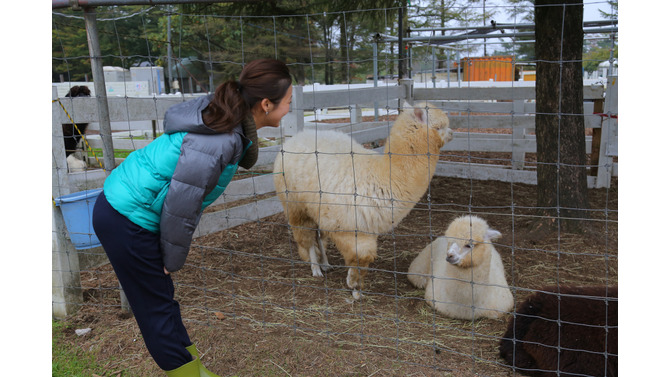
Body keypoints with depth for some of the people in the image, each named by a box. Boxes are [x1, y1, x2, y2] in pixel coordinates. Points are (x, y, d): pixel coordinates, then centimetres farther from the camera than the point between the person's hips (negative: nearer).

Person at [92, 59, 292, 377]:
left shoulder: (226, 123, -1)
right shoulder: (217, 142, -29)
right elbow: (180, 204, -24)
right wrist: (173, 259, -8)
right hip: (126, 221, -9)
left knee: (162, 298, 18)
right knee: (156, 306, 6)